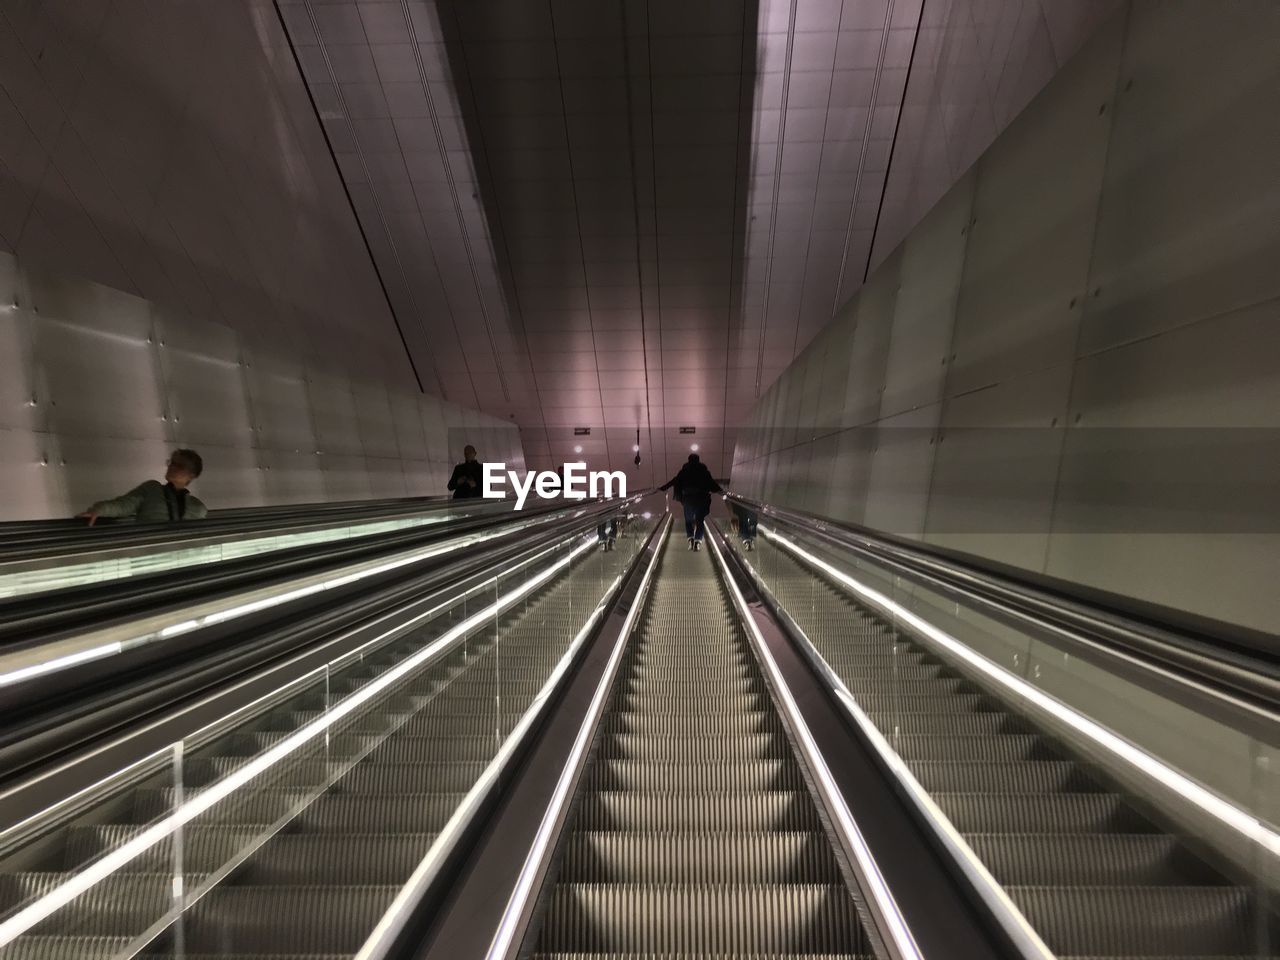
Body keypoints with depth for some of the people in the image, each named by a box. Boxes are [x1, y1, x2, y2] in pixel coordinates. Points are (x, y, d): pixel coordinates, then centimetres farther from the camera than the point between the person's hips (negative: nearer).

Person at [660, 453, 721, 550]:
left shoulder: (684, 470, 7)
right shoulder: (704, 470, 8)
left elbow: (674, 480, 5)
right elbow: (712, 482, 3)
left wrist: (662, 488, 10)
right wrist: (720, 491, 11)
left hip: (688, 498, 0)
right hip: (702, 498, 0)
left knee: (688, 520, 13)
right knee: (700, 521, 6)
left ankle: (690, 538, -8)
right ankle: (697, 541, -9)